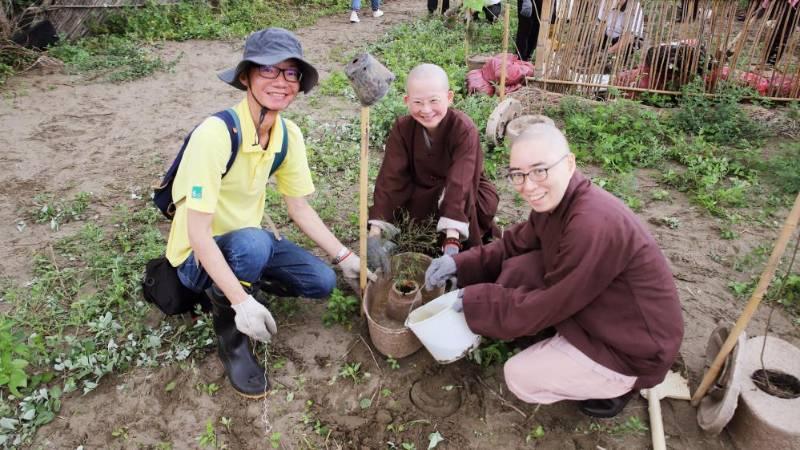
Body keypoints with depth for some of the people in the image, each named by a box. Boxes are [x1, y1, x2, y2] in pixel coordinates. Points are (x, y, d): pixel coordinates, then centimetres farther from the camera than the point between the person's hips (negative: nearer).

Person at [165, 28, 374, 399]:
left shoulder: (289, 134, -9)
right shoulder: (215, 133, -31)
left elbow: (300, 208, -1)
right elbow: (198, 233, -31)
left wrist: (345, 258, -4)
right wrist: (241, 301, -36)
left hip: (248, 242, 6)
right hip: (199, 255, -6)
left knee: (321, 282, -7)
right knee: (254, 242, -37)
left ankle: (243, 277, 16)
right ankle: (230, 336, -10)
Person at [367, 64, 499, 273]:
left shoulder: (464, 128, -27)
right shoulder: (402, 129, -17)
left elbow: (459, 183, -37)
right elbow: (390, 179, -25)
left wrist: (452, 242, -47)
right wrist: (375, 235, -36)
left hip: (467, 195, -3)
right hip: (422, 195, 3)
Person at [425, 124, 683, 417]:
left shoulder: (593, 226, -35)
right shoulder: (554, 202, -7)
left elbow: (550, 305, -26)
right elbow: (514, 245, 6)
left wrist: (474, 299, -17)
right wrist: (460, 264, -8)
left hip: (636, 348, -8)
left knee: (521, 377, -8)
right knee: (519, 270, -2)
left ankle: (617, 385, 10)